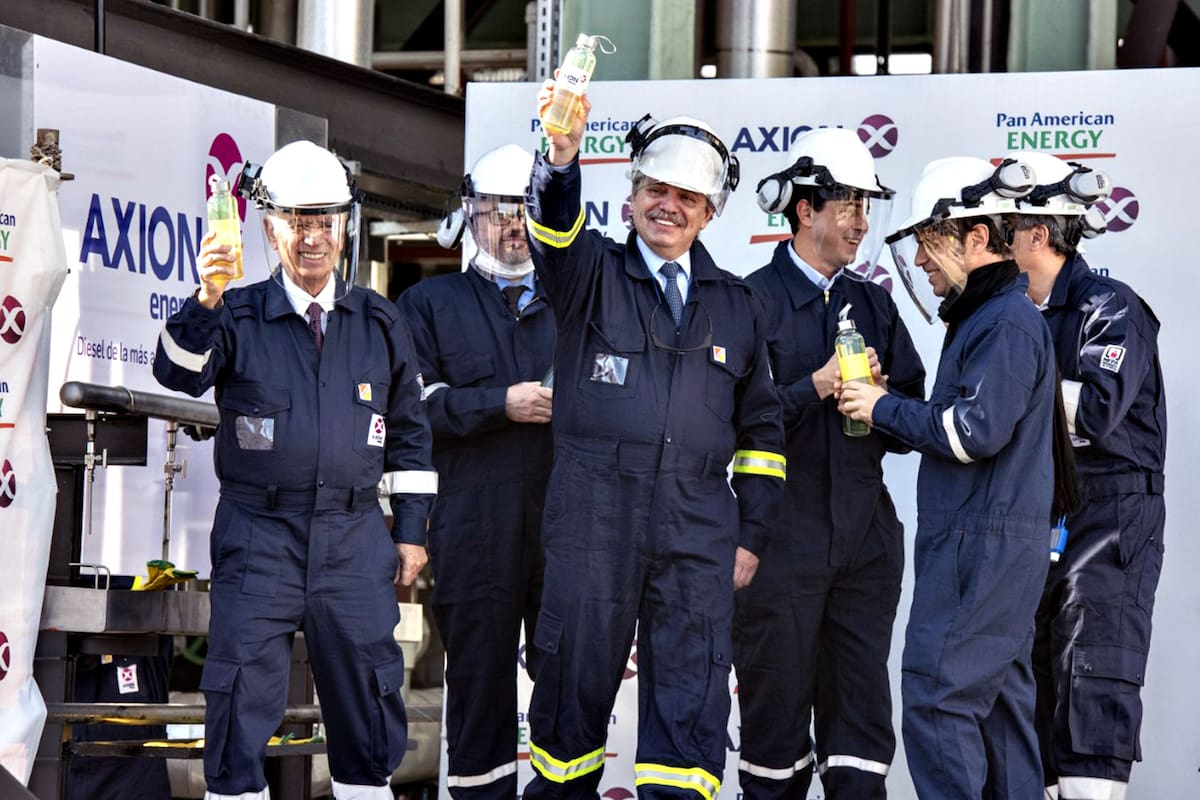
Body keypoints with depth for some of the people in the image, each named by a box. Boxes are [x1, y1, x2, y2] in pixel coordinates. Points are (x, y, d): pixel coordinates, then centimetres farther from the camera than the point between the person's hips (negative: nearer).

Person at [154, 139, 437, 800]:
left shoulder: (379, 323, 8)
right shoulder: (237, 319, 0)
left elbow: (408, 430, 14)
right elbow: (179, 373, -19)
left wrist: (410, 530, 11)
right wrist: (206, 301, -36)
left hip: (355, 539, 2)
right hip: (257, 539, -2)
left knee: (367, 690, 8)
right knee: (242, 696, -1)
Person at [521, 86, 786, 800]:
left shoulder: (737, 306, 16)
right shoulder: (593, 273, 9)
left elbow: (761, 429, 19)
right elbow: (555, 229, -15)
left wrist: (751, 537, 11)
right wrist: (562, 157, -36)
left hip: (698, 525, 2)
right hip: (595, 514, -2)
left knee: (692, 695, -3)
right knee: (577, 675, 3)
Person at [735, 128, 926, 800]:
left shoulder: (874, 303, 14)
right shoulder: (753, 301, -3)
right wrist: (820, 385, -15)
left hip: (866, 535, 5)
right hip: (782, 535, -4)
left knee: (861, 709, 3)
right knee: (776, 702, 3)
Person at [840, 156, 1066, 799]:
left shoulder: (1008, 322, -14)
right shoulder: (985, 316, 18)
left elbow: (974, 431, -21)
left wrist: (883, 408, -11)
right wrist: (886, 403, 8)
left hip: (981, 543, -10)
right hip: (990, 544, 10)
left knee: (935, 696, -10)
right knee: (996, 693, 11)